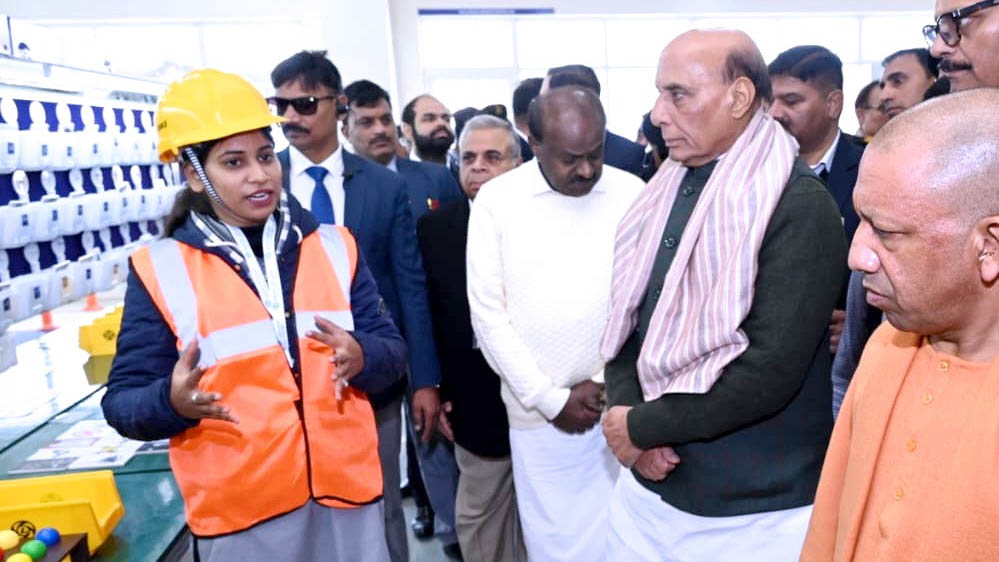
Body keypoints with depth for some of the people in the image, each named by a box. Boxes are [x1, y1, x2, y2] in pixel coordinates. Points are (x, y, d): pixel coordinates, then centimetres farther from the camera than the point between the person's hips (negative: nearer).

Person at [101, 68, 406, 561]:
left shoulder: (333, 247, 2)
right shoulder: (160, 270, -4)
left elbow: (393, 352, 3)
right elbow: (123, 402, -2)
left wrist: (361, 358, -18)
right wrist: (173, 401, -23)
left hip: (346, 490, 2)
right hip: (239, 513, -1)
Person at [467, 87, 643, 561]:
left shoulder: (632, 193, -1)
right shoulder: (496, 199, -4)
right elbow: (487, 313, -5)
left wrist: (608, 383, -7)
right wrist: (551, 398, -6)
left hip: (621, 405, 1)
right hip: (538, 412, 0)